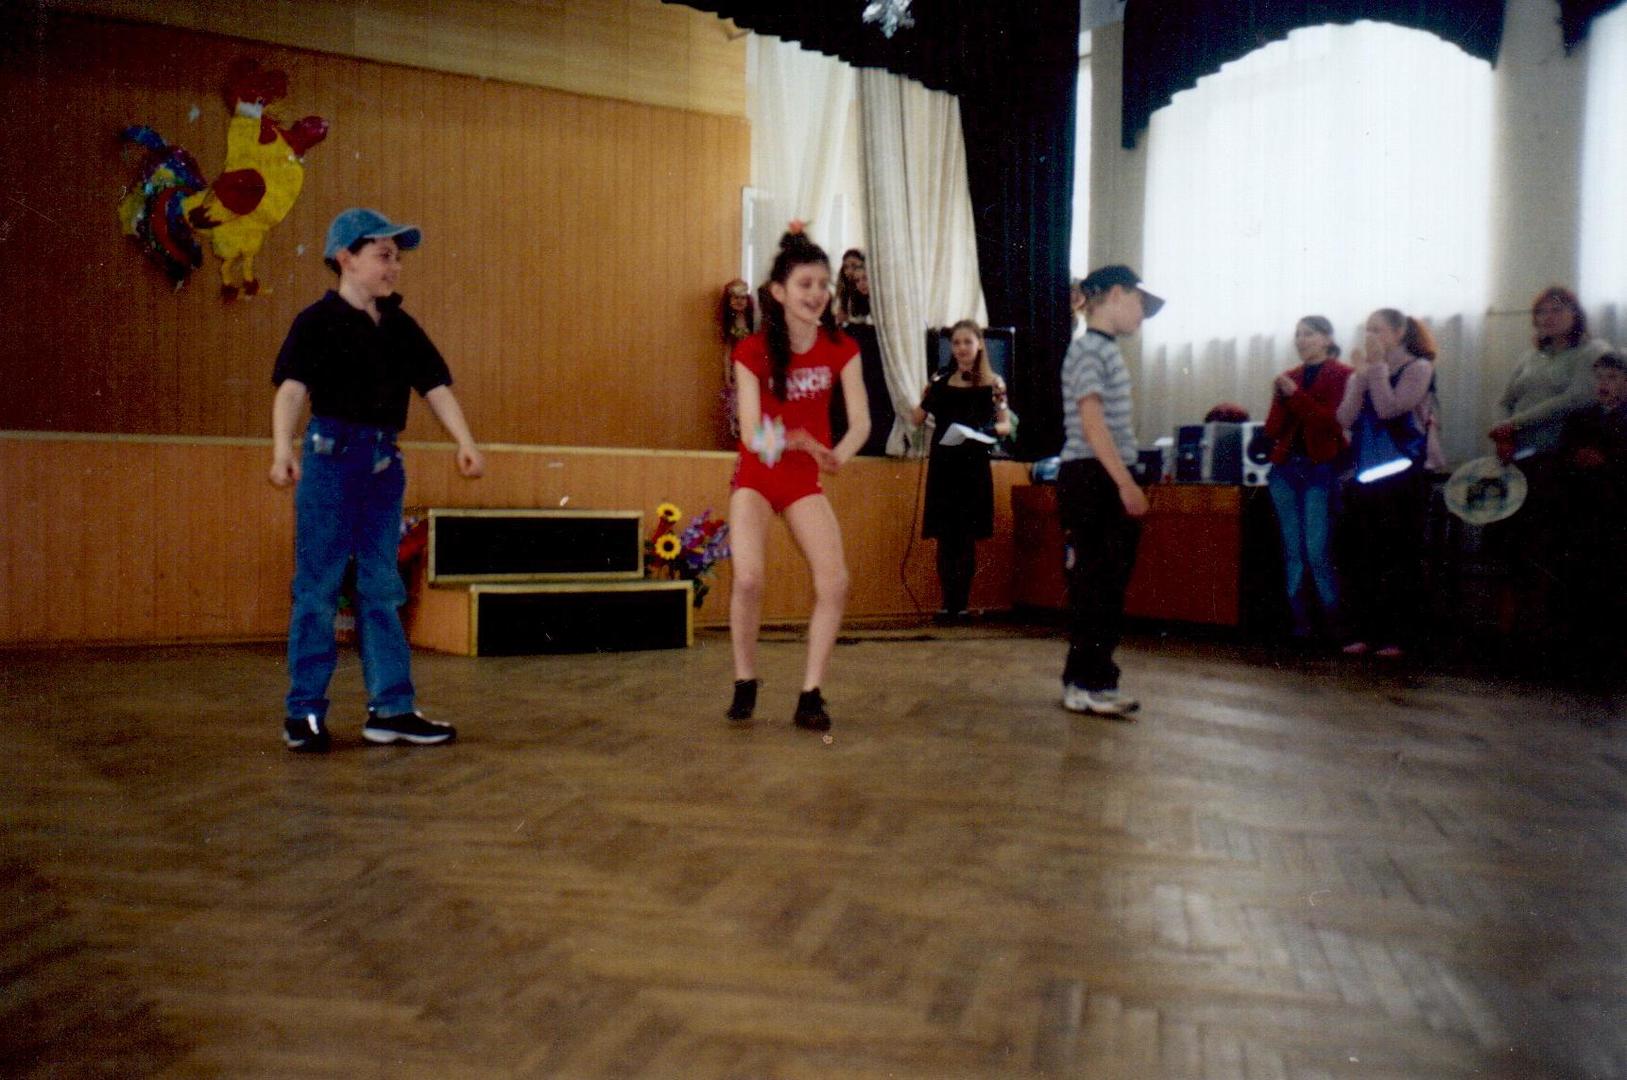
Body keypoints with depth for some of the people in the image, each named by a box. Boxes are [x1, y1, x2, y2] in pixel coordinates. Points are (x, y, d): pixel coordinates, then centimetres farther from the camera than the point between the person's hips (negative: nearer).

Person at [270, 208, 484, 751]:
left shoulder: (400, 326, 13)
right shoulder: (318, 321, -5)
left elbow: (435, 386, 10)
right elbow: (292, 386, -16)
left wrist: (464, 441, -3)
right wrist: (283, 447, -30)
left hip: (384, 461, 6)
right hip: (332, 453, -6)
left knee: (382, 588, 9)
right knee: (318, 587, 0)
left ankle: (391, 709, 15)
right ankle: (304, 711, 10)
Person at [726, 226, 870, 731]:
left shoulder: (840, 349, -7)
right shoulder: (753, 351, -13)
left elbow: (860, 420, -16)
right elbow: (751, 434, -20)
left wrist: (838, 454, -38)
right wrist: (781, 441, -43)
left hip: (804, 480, 3)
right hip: (756, 477, -2)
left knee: (835, 582, -11)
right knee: (749, 578, -21)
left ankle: (810, 695, 2)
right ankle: (745, 684, 3)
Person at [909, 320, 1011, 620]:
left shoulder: (993, 383, 5)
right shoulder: (940, 382, 8)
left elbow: (1006, 425, 7)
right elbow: (916, 420, 7)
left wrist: (987, 430, -13)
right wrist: (926, 393, -6)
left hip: (974, 467, -1)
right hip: (943, 465, 1)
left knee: (967, 538, 0)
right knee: (945, 538, 1)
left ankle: (960, 604, 6)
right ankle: (948, 604, 8)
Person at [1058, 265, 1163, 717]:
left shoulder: (1106, 349, 18)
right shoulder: (1087, 348, -10)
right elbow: (1091, 421, -18)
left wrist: (1125, 483, 14)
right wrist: (1126, 482, -22)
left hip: (1109, 479, 10)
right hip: (1090, 477, -10)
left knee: (1109, 584, 11)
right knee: (1093, 583, -6)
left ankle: (1095, 680, 19)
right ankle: (1083, 684, 1)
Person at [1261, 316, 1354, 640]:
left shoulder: (1342, 375, 0)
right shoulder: (1288, 377, 14)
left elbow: (1334, 421, -13)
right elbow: (1272, 430, 9)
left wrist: (1295, 395, -14)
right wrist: (1278, 398, -7)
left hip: (1321, 470, -5)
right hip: (1285, 468, 5)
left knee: (1317, 551, -10)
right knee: (1292, 550, 4)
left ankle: (1333, 622, 0)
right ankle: (1300, 622, 7)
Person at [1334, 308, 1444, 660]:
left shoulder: (1418, 368, -2)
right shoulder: (1362, 374, 13)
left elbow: (1389, 408, -16)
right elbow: (1345, 419, -1)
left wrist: (1378, 366, -9)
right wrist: (1361, 374, -4)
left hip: (1404, 475, -5)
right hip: (1366, 475, 5)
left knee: (1400, 557, -4)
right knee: (1361, 556, 3)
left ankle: (1398, 635, 0)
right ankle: (1363, 632, 8)